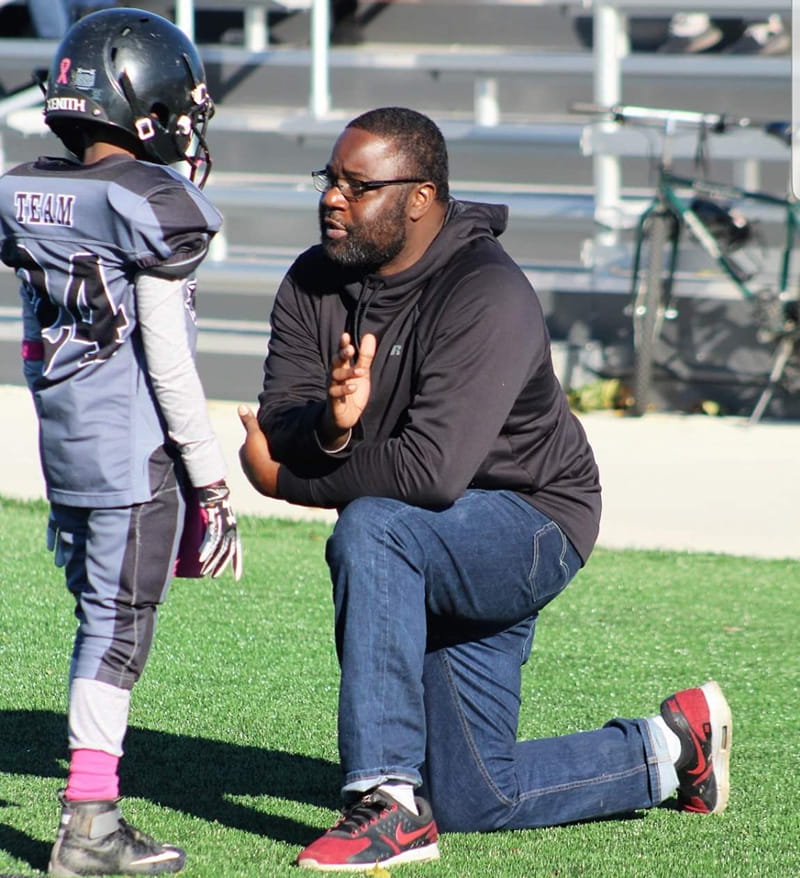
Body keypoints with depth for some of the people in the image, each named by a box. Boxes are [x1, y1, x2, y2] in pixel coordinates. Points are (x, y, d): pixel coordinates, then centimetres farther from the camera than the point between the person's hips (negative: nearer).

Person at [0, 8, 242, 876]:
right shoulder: (153, 204, -13)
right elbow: (166, 358, -14)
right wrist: (210, 478, -9)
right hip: (135, 446, -7)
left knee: (99, 615, 14)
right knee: (120, 623, -2)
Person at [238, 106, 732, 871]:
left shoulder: (487, 297, -27)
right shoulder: (315, 284, -5)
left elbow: (430, 470, -35)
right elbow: (275, 429, -12)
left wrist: (284, 480, -23)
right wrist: (328, 426, -37)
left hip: (531, 525, -8)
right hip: (429, 555, 8)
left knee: (370, 531, -37)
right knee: (474, 801, 9)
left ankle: (391, 804, -33)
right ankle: (671, 749, 33)